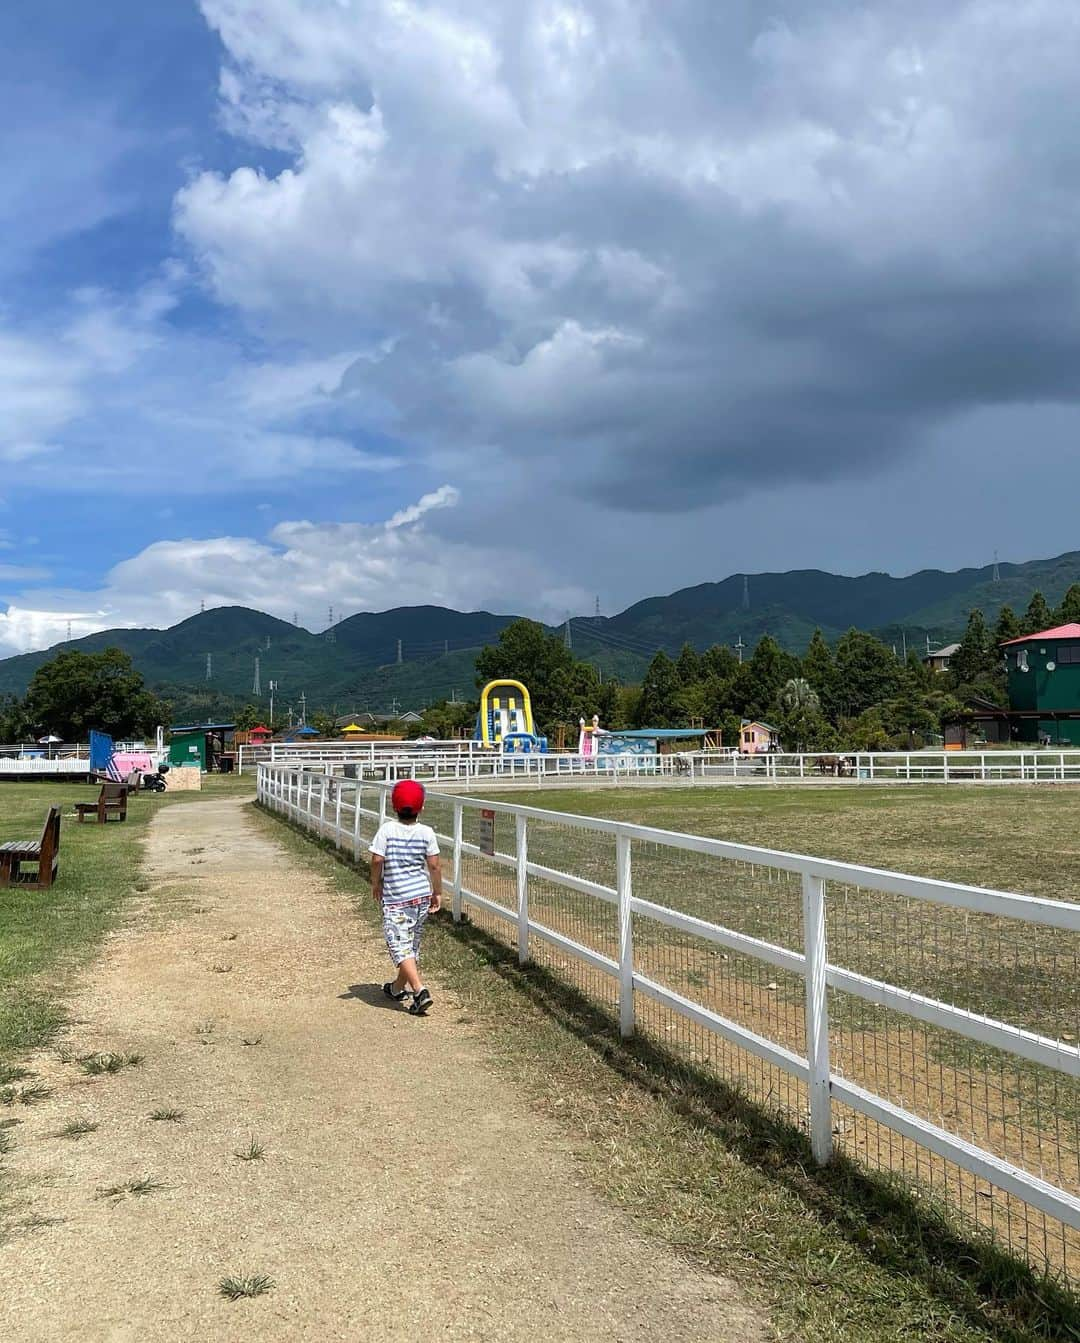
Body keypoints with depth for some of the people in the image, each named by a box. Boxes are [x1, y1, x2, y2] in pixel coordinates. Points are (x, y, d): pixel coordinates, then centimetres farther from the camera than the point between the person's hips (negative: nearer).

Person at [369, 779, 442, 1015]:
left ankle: (419, 991, -22)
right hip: (422, 896, 4)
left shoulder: (387, 829, -9)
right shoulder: (426, 832, -3)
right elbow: (434, 865, -2)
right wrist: (437, 893, 9)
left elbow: (377, 860, -12)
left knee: (401, 946, -6)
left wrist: (376, 884, 5)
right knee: (412, 944, 18)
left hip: (395, 898, -4)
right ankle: (398, 988, 34)